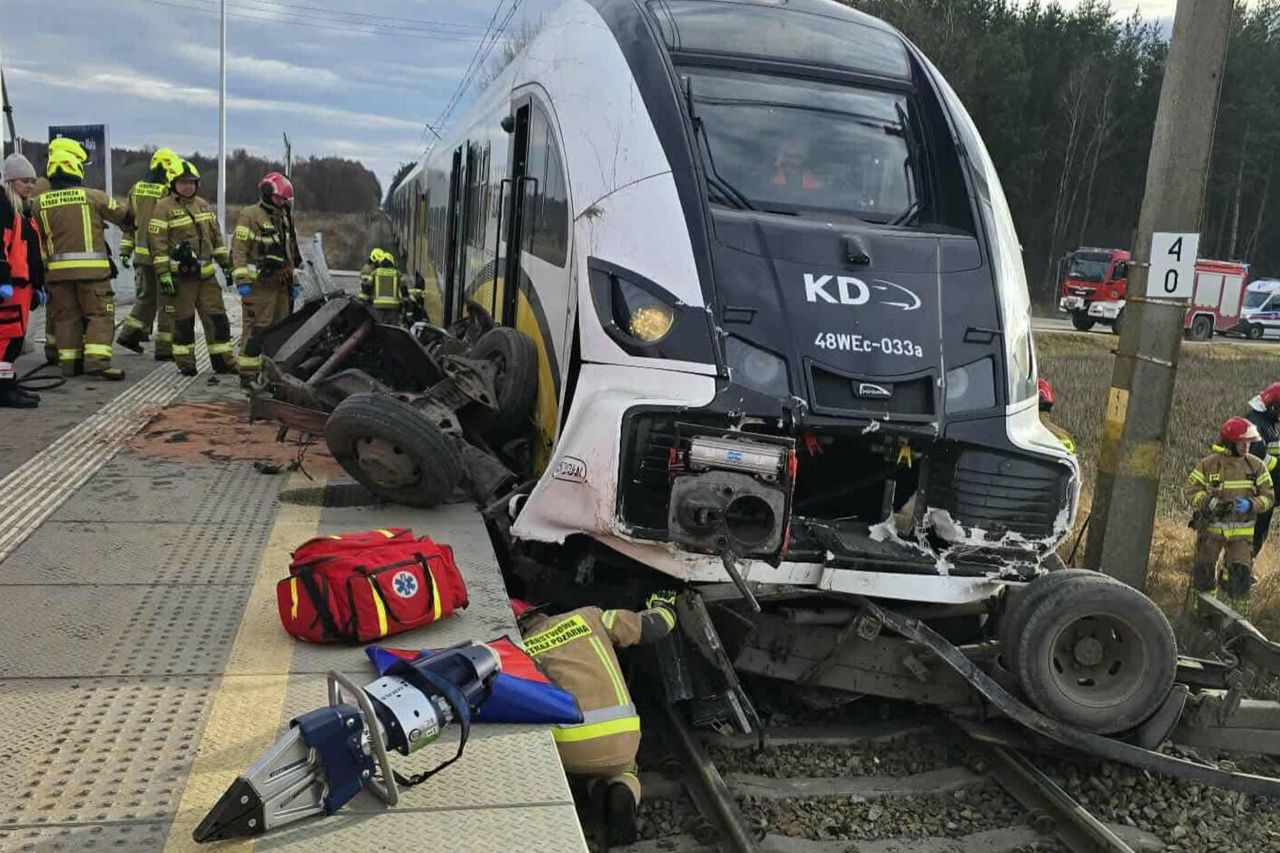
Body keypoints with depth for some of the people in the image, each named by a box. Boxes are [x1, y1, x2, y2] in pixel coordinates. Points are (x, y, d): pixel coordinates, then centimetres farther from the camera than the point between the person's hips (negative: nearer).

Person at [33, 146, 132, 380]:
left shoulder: (40, 202, 7)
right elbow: (125, 215, 8)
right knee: (99, 314, -1)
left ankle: (69, 362, 14)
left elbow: (35, 237, 13)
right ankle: (97, 361, -14)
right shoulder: (92, 196, -3)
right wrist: (135, 222, 28)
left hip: (57, 269, 4)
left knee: (66, 316, 12)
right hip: (91, 267, -4)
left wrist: (42, 266, 24)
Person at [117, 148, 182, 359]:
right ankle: (164, 348, 4)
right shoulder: (168, 192, -13)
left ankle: (130, 332, 17)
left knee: (145, 296, 22)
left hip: (141, 254, 7)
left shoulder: (136, 189, 10)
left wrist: (126, 250, 19)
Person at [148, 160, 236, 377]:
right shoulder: (163, 208, -6)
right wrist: (163, 274, -16)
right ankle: (186, 364, 11)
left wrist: (225, 264, 17)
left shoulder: (204, 205, 14)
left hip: (206, 274, 6)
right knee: (184, 321, 1)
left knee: (217, 317, 5)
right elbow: (158, 244, -10)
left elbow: (216, 237, 21)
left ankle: (222, 360, 12)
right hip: (180, 275, -6)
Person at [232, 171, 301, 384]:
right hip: (258, 284, -8)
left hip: (281, 285, 8)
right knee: (256, 329, -9)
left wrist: (293, 282, 23)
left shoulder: (285, 218, 20)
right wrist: (242, 280, -18)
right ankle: (248, 373, -5)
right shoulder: (250, 216, -6)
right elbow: (239, 250, -11)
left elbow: (291, 253, 26)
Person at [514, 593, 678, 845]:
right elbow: (652, 627, 19)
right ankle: (621, 793, -2)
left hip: (566, 748, 0)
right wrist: (663, 607, 42)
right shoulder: (588, 616, 15)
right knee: (622, 771, 35)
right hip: (620, 741, 1)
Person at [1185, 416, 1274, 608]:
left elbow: (1268, 496, 1)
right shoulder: (1208, 464, -9)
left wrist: (1251, 505, -19)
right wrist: (1209, 502, -23)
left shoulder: (1256, 466, -2)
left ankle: (1236, 609, 15)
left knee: (1242, 574, -6)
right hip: (1211, 527, -1)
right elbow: (1191, 489, -5)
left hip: (1242, 531, 1)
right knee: (1204, 571, 11)